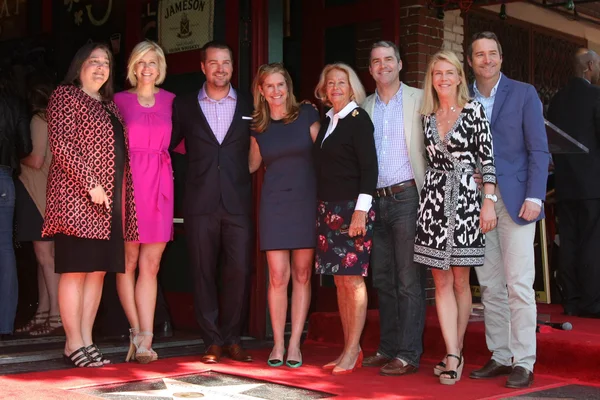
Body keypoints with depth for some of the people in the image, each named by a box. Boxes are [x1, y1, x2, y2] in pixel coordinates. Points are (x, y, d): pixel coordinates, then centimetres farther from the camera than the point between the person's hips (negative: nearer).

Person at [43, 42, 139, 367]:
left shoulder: (109, 105, 21)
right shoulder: (65, 95, 0)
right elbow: (60, 145, -11)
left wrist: (121, 198, 9)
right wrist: (91, 184, -18)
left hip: (110, 201, 7)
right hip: (77, 196, -7)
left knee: (98, 269, 5)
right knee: (76, 269, -6)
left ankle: (86, 341, 10)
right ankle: (74, 344, -1)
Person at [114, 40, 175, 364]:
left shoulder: (170, 100, 11)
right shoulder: (120, 100, 6)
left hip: (159, 184, 2)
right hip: (129, 182, -2)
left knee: (150, 265, -1)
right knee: (129, 262, -1)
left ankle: (143, 340, -1)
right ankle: (139, 334, 9)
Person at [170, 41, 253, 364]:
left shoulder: (248, 107, 10)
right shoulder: (185, 106, 10)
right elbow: (167, 145, 11)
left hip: (238, 202, 0)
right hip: (200, 202, 0)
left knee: (239, 272, -3)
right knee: (203, 273, 3)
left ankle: (232, 339, 10)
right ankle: (212, 341, 11)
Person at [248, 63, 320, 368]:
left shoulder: (307, 115, 2)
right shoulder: (257, 126, 8)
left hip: (306, 201, -1)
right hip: (274, 203, 1)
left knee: (302, 274, 2)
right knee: (278, 276, -3)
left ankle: (295, 343, 9)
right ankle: (278, 344, 7)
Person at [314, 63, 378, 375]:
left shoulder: (358, 119, -5)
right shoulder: (326, 121, 14)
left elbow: (369, 167, -11)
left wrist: (361, 210, -17)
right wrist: (322, 208, 11)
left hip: (352, 208, -7)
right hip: (328, 209, 7)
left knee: (353, 278, -4)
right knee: (339, 280, 8)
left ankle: (352, 352, 2)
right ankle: (351, 348, 15)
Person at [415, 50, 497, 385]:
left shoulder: (474, 110, 0)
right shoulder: (428, 117, 11)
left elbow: (487, 157, -3)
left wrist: (489, 201, -10)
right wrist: (430, 196, 13)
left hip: (465, 200, -3)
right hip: (434, 200, 3)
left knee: (460, 281, 3)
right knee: (442, 282, -1)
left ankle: (455, 352, 14)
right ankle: (453, 356, 0)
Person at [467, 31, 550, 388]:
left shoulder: (524, 93, 2)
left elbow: (539, 150, -2)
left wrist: (534, 197, -12)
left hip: (514, 198, -4)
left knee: (518, 285, -7)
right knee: (490, 285, 8)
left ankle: (524, 363, -1)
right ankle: (500, 357, 16)